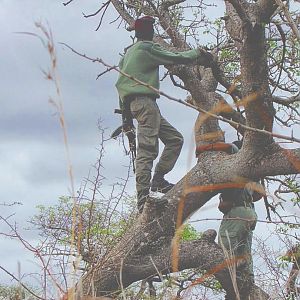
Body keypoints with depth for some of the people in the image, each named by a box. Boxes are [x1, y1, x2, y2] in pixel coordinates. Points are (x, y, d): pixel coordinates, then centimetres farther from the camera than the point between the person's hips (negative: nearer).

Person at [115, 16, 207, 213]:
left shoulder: (129, 52, 24)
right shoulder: (147, 48, -2)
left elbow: (120, 82, 24)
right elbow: (176, 59, -3)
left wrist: (126, 110, 24)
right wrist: (197, 52, 14)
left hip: (134, 103, 10)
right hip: (144, 100, -10)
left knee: (175, 139, 9)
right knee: (147, 149, -18)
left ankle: (158, 180, 0)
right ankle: (143, 199, -26)